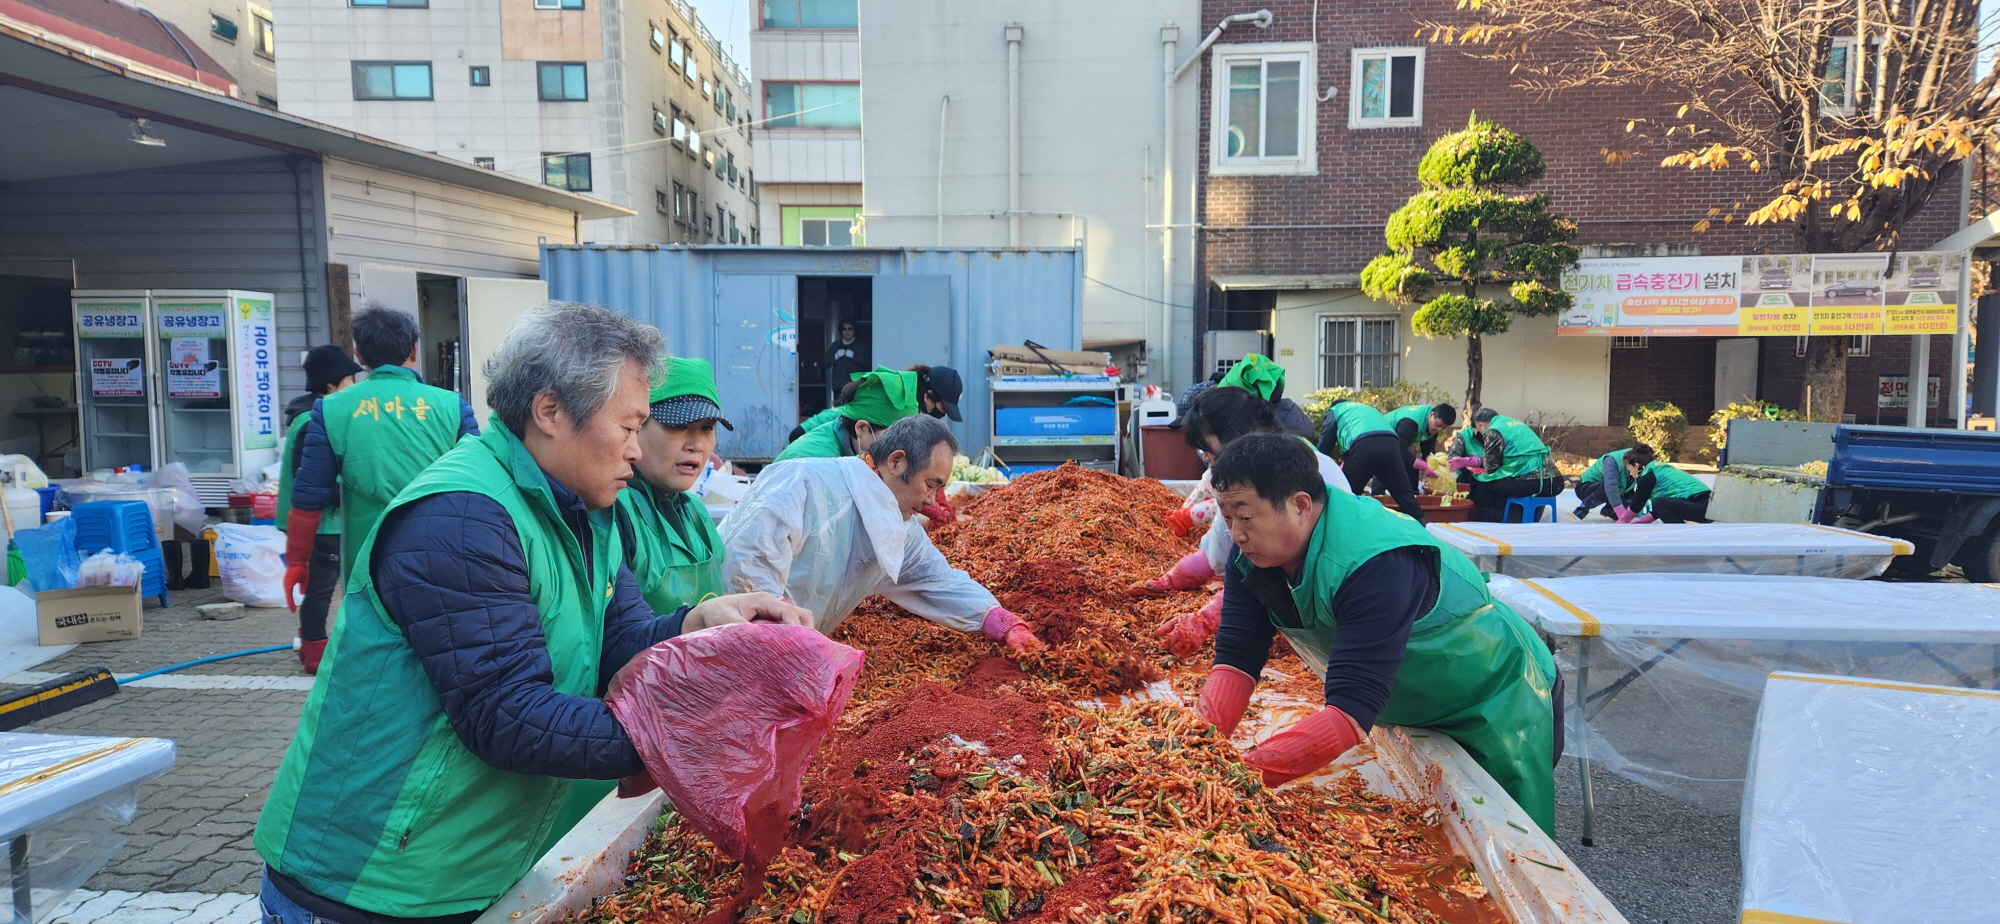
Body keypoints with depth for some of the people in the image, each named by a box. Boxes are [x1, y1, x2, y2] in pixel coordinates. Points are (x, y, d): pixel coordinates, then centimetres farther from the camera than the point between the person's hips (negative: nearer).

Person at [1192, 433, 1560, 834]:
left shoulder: (1378, 564, -40)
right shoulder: (1252, 556, -16)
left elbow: (1352, 712, -45)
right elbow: (1236, 659, -19)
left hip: (1501, 702, -7)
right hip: (1415, 711, 7)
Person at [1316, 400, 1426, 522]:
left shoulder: (1335, 410, 31)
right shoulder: (1368, 409, 46)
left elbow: (1324, 445, 25)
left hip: (1364, 446, -5)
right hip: (1390, 444, 5)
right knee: (1406, 497, 10)